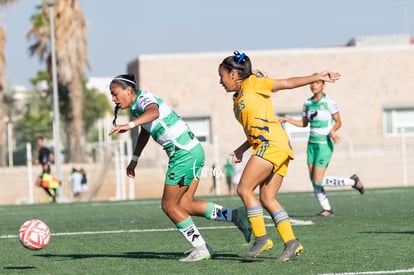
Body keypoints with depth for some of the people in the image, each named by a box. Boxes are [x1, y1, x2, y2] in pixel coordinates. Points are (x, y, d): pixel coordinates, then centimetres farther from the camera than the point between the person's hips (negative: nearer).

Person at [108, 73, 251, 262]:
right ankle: (235, 215, 5)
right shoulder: (137, 108, 18)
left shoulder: (144, 98, -12)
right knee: (184, 205, 8)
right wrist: (134, 160, 39)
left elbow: (153, 112, -38)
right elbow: (144, 133, 37)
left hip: (184, 153, -10)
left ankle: (200, 248, 6)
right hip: (194, 150, 10)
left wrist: (129, 125, -51)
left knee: (169, 206, 0)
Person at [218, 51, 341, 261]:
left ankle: (261, 238, -9)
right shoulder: (237, 101, 25)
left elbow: (288, 83, 2)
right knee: (267, 198, 2)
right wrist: (241, 150, 14)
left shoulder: (252, 83, 3)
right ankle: (291, 242, -3)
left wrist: (317, 77, -3)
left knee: (244, 189, -10)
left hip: (272, 142, -9)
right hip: (273, 147, 9)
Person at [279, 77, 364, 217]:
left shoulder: (329, 102, -11)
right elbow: (304, 123, 18)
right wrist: (287, 119, 6)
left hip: (325, 144, -6)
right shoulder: (307, 103, 8)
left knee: (318, 181, -11)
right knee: (313, 181, 0)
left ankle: (353, 181, 5)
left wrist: (332, 131, -25)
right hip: (312, 144, 6)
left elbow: (338, 122, -6)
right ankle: (327, 209, 11)